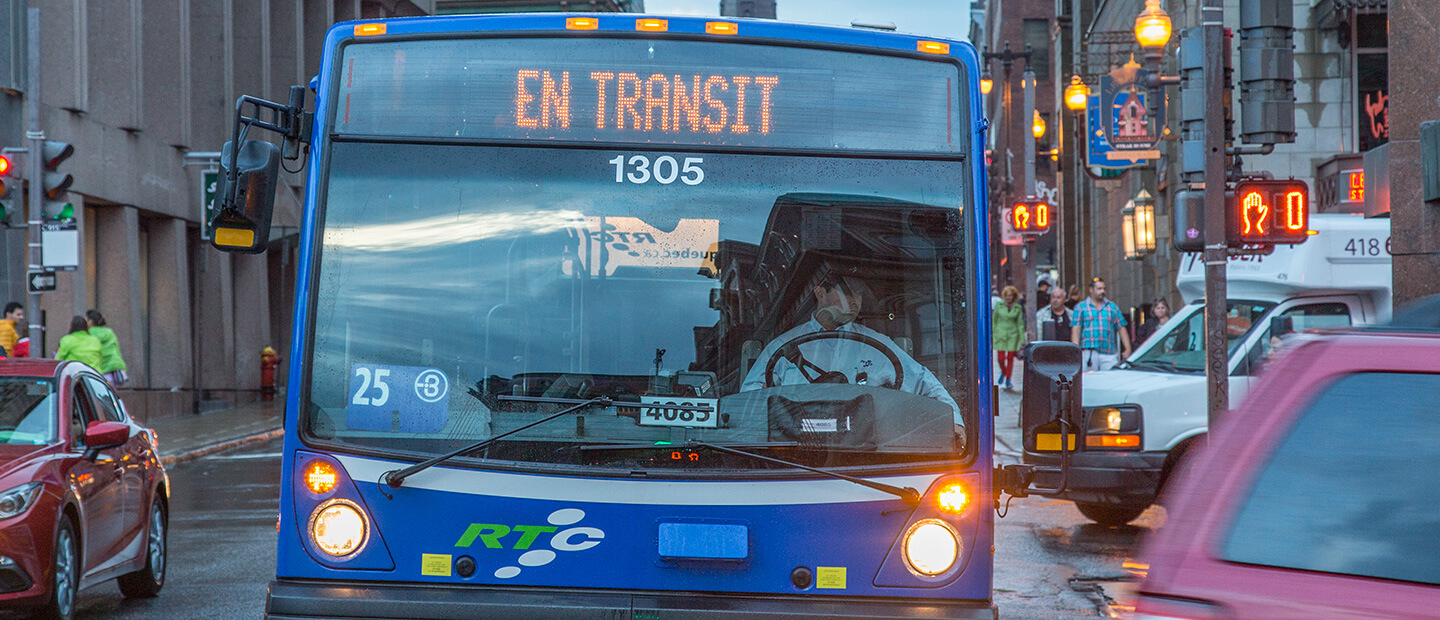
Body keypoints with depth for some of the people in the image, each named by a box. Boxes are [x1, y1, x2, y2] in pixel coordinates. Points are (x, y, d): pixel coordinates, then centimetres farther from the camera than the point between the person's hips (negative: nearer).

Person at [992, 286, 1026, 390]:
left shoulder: (1018, 308, 2)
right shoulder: (999, 306, 1)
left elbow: (1020, 323, 5)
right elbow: (994, 320, 8)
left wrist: (1022, 339, 2)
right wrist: (992, 334, 6)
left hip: (1013, 335, 0)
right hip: (1000, 334, 0)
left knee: (1010, 358, -2)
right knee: (1001, 358, -5)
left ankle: (1008, 380, 8)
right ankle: (1003, 373, 26)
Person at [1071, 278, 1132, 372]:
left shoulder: (1112, 307, 17)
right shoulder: (1081, 307, 9)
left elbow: (1121, 329, 16)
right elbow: (1075, 330, 0)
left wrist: (1127, 349, 7)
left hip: (1109, 355, 2)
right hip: (1088, 352, -2)